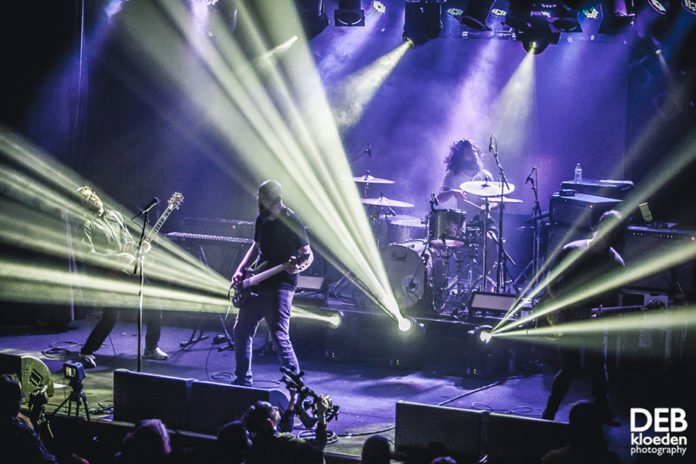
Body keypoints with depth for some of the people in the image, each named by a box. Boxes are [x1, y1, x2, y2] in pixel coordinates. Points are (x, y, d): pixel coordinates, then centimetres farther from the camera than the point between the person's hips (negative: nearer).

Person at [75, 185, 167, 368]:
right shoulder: (87, 225, -4)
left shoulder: (115, 215, 18)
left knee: (154, 310, 2)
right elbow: (90, 254, -15)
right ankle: (86, 353, 2)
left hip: (131, 271, 6)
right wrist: (117, 258, -21)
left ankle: (151, 348, 20)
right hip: (111, 276, -6)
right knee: (109, 319, -15)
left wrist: (140, 252, 7)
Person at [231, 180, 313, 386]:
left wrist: (298, 267, -32)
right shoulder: (261, 218, 10)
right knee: (241, 331, 15)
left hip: (280, 286, -9)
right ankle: (243, 381, 28)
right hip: (257, 285, 9)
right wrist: (240, 271, 11)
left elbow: (308, 254, -11)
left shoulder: (291, 221, -13)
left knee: (279, 336, -15)